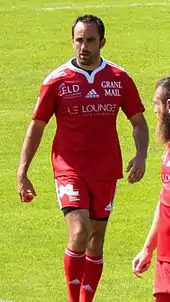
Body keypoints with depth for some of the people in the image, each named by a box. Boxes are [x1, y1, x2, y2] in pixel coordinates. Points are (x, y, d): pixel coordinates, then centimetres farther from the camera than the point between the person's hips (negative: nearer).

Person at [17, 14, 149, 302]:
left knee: (96, 240, 9)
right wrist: (22, 173, -1)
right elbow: (36, 126, 2)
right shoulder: (56, 81, -4)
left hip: (105, 171, 3)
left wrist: (141, 155, -6)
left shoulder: (120, 79, 2)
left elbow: (138, 121, 12)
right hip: (70, 169, -3)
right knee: (79, 233, -19)